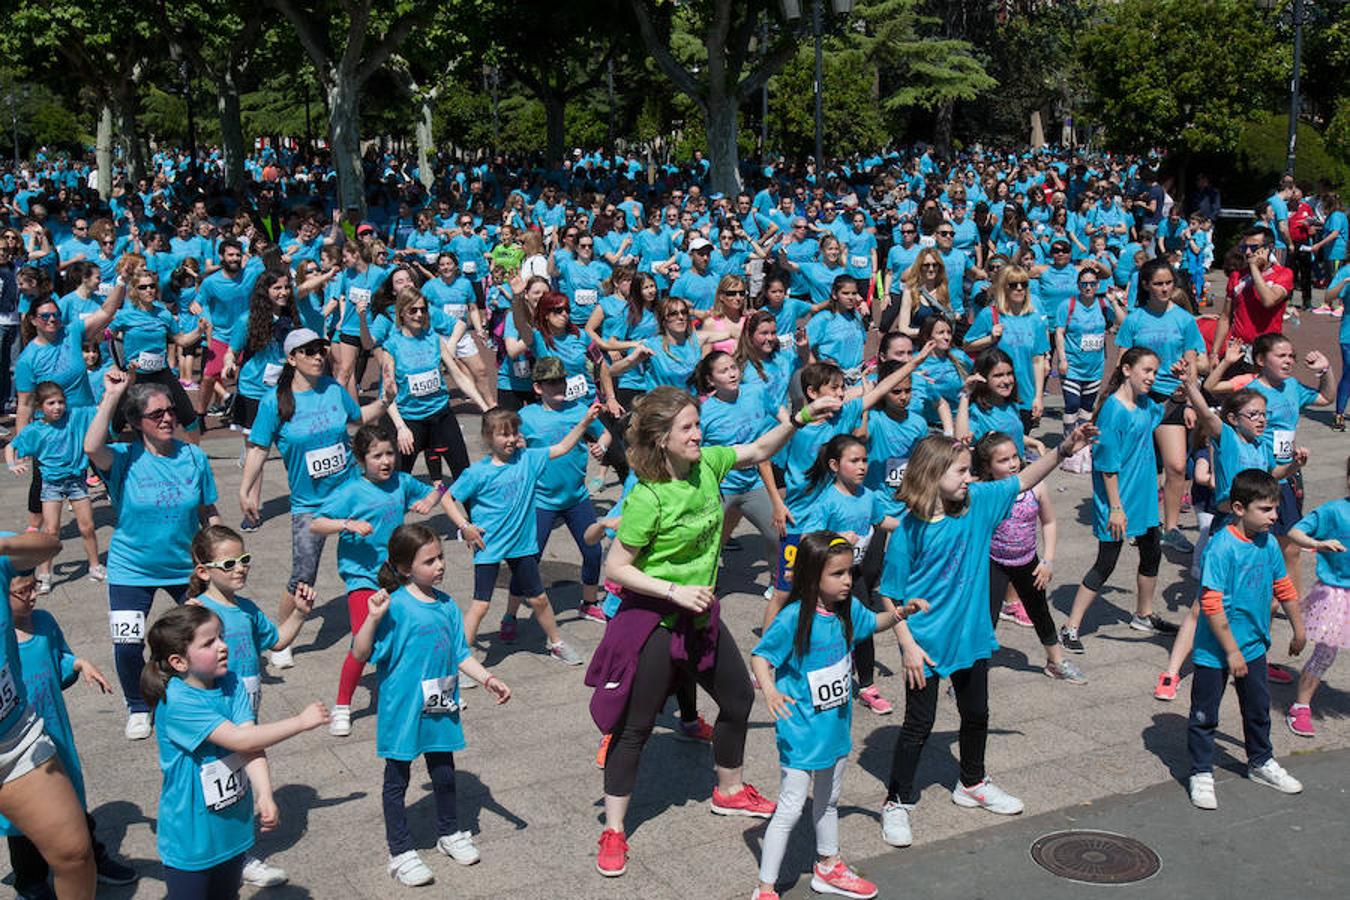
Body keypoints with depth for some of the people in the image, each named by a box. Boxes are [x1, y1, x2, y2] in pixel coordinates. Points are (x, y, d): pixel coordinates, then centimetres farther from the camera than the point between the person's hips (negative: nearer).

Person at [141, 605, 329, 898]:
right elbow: (240, 740, -30)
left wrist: (264, 795, -29)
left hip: (233, 827, 6)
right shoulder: (176, 703, -25)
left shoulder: (231, 683, -5)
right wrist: (301, 722, -27)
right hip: (191, 838, -6)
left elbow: (251, 745, -15)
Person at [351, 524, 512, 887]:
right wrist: (372, 618, -34)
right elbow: (360, 653, -20)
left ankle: (450, 833, 41)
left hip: (440, 708, 6)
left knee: (444, 772, 20)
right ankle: (400, 853, 22)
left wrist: (487, 679, 3)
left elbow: (460, 654, 11)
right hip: (402, 708, -6)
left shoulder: (447, 605, 2)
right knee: (397, 778, 10)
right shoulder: (395, 606, -18)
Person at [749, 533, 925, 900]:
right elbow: (760, 656, -20)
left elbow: (872, 623, 17)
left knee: (828, 801, 25)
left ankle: (828, 867, 46)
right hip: (801, 729, -7)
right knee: (791, 807, -3)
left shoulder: (848, 608, -4)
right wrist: (769, 691, -37)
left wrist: (900, 612, -1)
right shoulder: (793, 618, -24)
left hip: (836, 725, 7)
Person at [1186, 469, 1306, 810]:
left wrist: (1298, 630, 22)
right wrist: (1232, 651, -21)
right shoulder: (1222, 547, -23)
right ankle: (1201, 775, 21)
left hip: (1253, 645, 7)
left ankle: (1260, 763, 42)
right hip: (1215, 651, -7)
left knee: (1258, 708, 22)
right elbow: (1212, 604, -24)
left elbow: (1283, 587, 14)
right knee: (1204, 715, 7)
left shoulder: (1268, 544, -1)